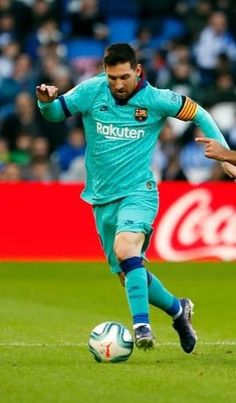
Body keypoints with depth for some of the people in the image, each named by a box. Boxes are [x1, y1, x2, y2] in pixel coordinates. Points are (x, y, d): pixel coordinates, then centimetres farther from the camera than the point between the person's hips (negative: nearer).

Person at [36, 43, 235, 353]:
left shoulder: (156, 99, -8)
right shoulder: (91, 92, -3)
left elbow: (198, 114, 5)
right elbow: (55, 112, 7)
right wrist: (46, 100, -17)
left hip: (138, 192, -4)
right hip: (102, 199, 4)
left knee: (125, 247, -33)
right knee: (129, 278, 10)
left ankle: (141, 326, -34)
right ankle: (178, 310, 35)